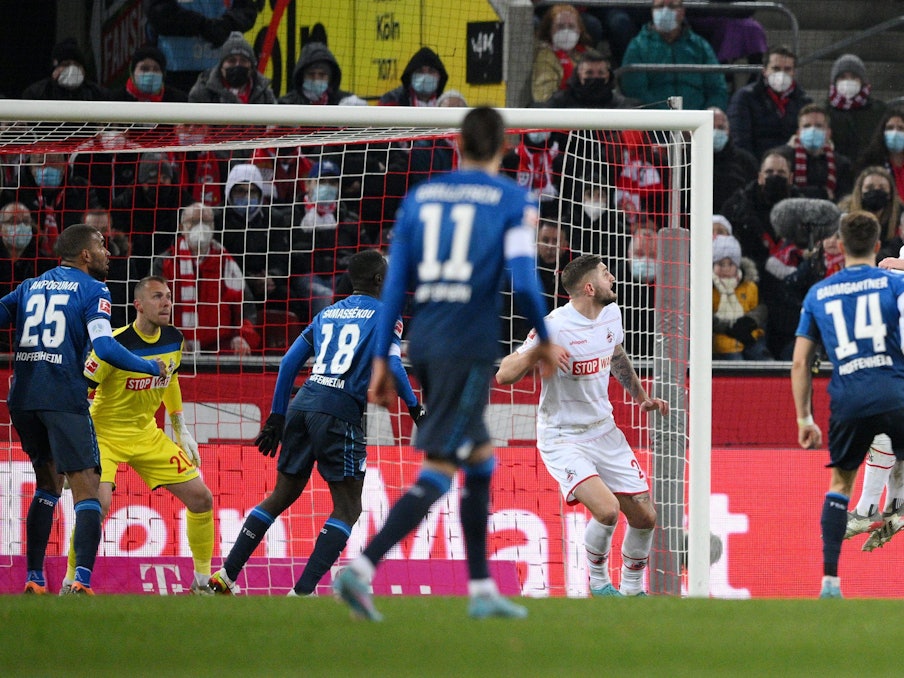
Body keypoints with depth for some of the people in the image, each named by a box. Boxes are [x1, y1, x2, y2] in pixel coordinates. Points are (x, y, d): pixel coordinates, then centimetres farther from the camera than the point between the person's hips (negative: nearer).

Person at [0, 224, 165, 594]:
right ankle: (82, 579, -23)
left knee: (47, 484, 21)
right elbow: (105, 347, -11)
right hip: (64, 398, -6)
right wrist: (153, 367, 0)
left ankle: (34, 579, 17)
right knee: (86, 489, -5)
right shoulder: (92, 290, 0)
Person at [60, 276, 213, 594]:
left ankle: (203, 580, 18)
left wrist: (182, 428, 19)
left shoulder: (174, 340, -3)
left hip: (147, 434, 6)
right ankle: (70, 581, -12)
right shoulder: (116, 344, -24)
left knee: (201, 498, 2)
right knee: (99, 503, -28)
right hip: (105, 433, -6)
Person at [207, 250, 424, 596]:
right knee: (348, 508, 0)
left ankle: (226, 575, 19)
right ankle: (303, 591, -11)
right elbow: (392, 365, -11)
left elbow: (289, 363, 18)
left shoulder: (327, 314, 20)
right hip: (341, 412, -6)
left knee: (282, 495, 18)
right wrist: (415, 408, -2)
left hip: (302, 404, 6)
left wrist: (277, 417, 21)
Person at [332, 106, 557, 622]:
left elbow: (396, 282, 8)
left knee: (482, 461, 19)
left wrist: (381, 360, 10)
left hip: (423, 343, 6)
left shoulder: (420, 197, 11)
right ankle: (362, 569, -22)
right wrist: (545, 338, 5)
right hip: (470, 348, -6)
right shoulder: (514, 201, -2)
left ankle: (482, 589, 19)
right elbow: (524, 279, -11)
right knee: (439, 472, -7)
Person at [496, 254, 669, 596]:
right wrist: (537, 350, -39)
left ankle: (633, 590, 27)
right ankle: (599, 581, 1)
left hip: (604, 431, 7)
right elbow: (504, 375, -23)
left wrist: (641, 397, 23)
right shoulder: (555, 326, -21)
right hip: (562, 437, -7)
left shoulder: (611, 313, 2)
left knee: (644, 517, 3)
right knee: (606, 508, -26)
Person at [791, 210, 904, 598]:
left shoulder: (818, 294, 15)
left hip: (847, 402, 3)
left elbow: (800, 363, 15)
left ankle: (830, 579, 12)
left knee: (841, 483, 19)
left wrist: (804, 418, 21)